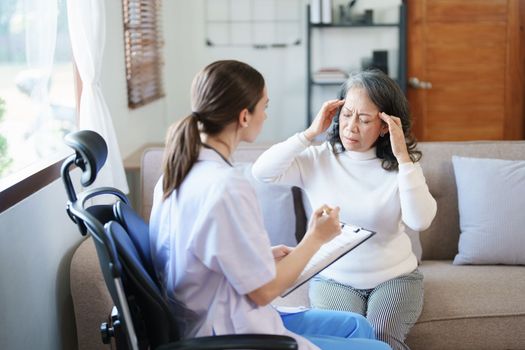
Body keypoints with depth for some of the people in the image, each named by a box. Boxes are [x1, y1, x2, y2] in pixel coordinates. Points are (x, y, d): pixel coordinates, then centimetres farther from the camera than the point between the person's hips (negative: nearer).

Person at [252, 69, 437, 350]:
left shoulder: (401, 165, -5)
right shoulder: (318, 159, -4)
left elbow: (420, 221, -21)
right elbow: (262, 172, -18)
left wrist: (403, 157, -23)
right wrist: (310, 134, -17)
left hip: (394, 277, 0)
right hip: (333, 278, 0)